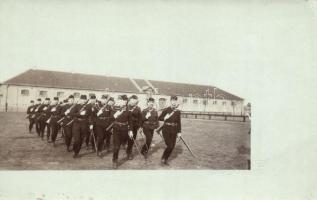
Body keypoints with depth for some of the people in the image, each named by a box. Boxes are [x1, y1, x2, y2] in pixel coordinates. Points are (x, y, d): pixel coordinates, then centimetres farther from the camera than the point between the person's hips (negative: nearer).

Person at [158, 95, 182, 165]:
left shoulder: (178, 111, 5)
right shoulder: (166, 110, -5)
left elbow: (179, 122, 8)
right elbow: (159, 118, 3)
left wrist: (179, 132, 5)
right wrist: (165, 118, -16)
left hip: (174, 131, 4)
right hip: (166, 130, -4)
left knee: (172, 146, 5)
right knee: (169, 145, -11)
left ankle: (166, 159, 24)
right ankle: (163, 158, 11)